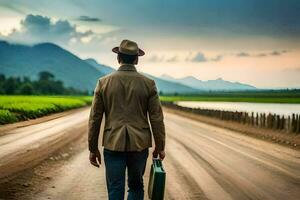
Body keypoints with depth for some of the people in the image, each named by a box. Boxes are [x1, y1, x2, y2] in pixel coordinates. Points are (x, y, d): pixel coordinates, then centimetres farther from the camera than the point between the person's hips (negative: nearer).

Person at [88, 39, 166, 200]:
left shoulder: (104, 82, -1)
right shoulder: (148, 84, -2)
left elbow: (94, 118, 0)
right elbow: (156, 119, -2)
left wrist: (93, 149, 8)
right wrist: (160, 147, 9)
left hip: (113, 145, 0)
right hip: (139, 144, 1)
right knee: (136, 187, 18)